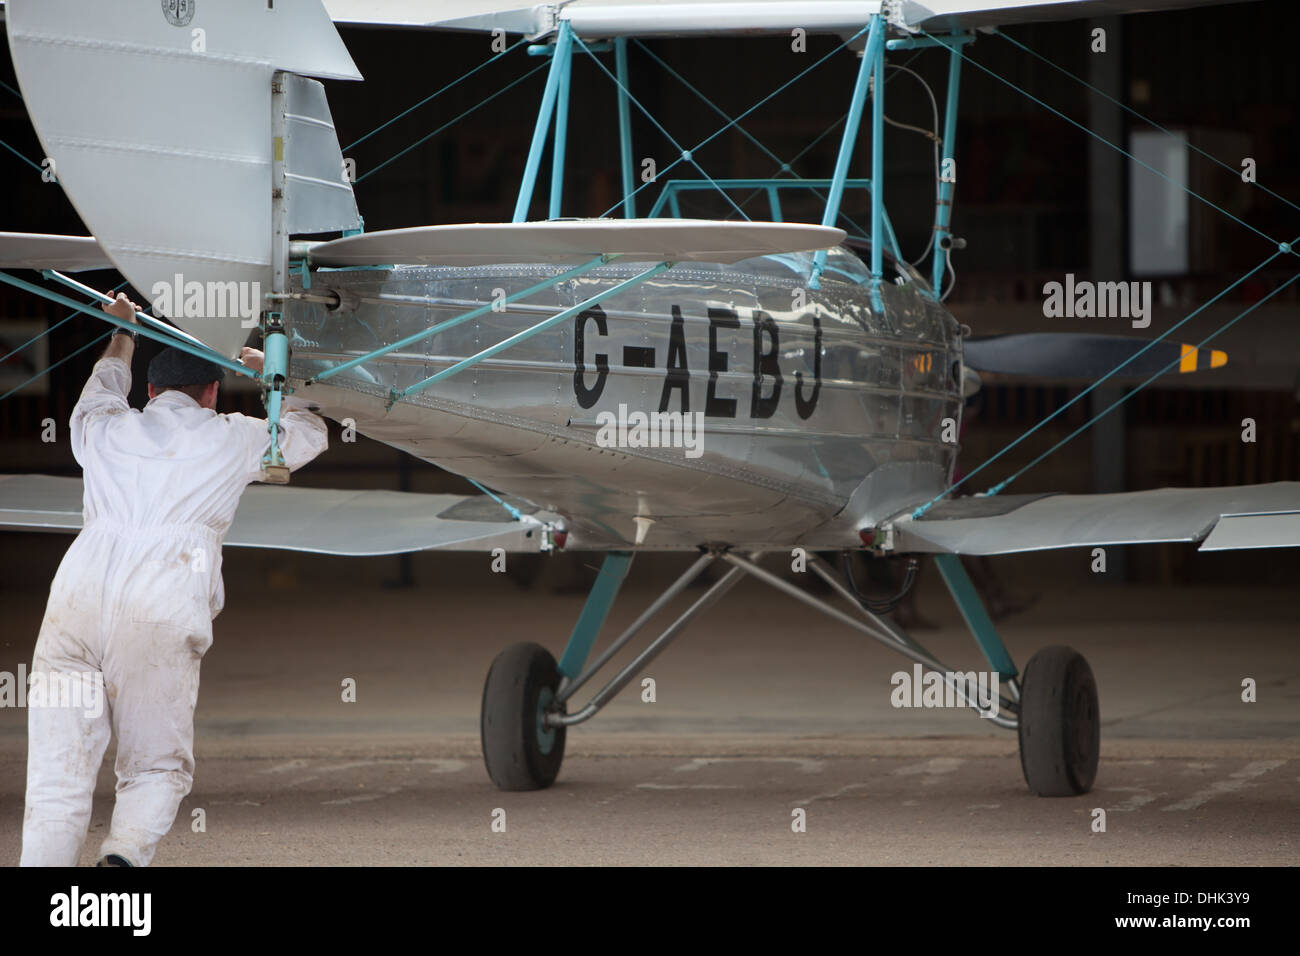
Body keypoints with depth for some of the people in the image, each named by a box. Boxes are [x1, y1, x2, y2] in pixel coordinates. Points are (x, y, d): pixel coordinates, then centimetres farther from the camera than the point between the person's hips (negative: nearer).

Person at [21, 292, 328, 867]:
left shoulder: (104, 430, 22)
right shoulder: (232, 439, 17)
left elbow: (100, 395, 49)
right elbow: (309, 434, 38)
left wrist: (123, 336, 67)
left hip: (75, 602, 2)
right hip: (160, 617, -2)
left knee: (58, 780, 0)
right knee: (156, 769, 8)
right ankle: (125, 855, -20)